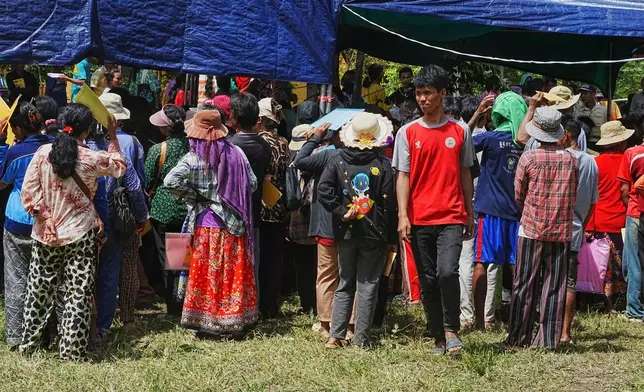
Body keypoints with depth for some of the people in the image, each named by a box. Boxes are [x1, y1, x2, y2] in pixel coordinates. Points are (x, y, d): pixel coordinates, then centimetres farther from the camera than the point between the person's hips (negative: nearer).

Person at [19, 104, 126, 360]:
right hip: (80, 234, -3)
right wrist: (113, 137, 18)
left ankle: (28, 344, 26)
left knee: (39, 290, 16)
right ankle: (72, 351, 5)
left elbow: (29, 190, -6)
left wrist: (44, 216, 0)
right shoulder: (91, 158, -10)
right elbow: (118, 166, 10)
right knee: (78, 295, 3)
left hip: (46, 233, 3)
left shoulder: (43, 153, -5)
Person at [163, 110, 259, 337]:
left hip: (206, 226, -3)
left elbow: (170, 181, -23)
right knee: (235, 273, 11)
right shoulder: (236, 153, 0)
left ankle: (208, 323, 9)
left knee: (208, 274, 5)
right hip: (234, 224, 3)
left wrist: (193, 195, -8)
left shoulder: (194, 158, -10)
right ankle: (235, 322, 18)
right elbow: (252, 183, 3)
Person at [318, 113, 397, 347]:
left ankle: (336, 335, 7)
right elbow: (389, 203, -6)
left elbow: (323, 191, -12)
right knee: (368, 285, 4)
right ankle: (360, 339, 5)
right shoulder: (383, 165, -6)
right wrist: (392, 238, -1)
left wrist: (341, 212, -7)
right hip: (374, 233, -2)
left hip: (346, 232, 2)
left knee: (345, 284, 13)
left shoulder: (339, 161, 0)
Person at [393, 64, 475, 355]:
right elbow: (403, 176, 1)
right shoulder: (407, 133, 4)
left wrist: (470, 215, 11)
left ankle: (451, 330, -2)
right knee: (428, 281, 6)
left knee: (447, 271, -20)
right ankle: (439, 338, 17)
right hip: (420, 220, 1)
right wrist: (402, 216, -8)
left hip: (451, 217, -1)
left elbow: (465, 174, 11)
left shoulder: (459, 132, 6)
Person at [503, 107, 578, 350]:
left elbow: (518, 195, 2)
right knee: (555, 287, 5)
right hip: (562, 231, 2)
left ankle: (518, 338, 8)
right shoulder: (570, 159, 2)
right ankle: (548, 340, 5)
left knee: (524, 285, 5)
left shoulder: (528, 158, -7)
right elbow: (574, 196, 9)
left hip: (532, 230, -2)